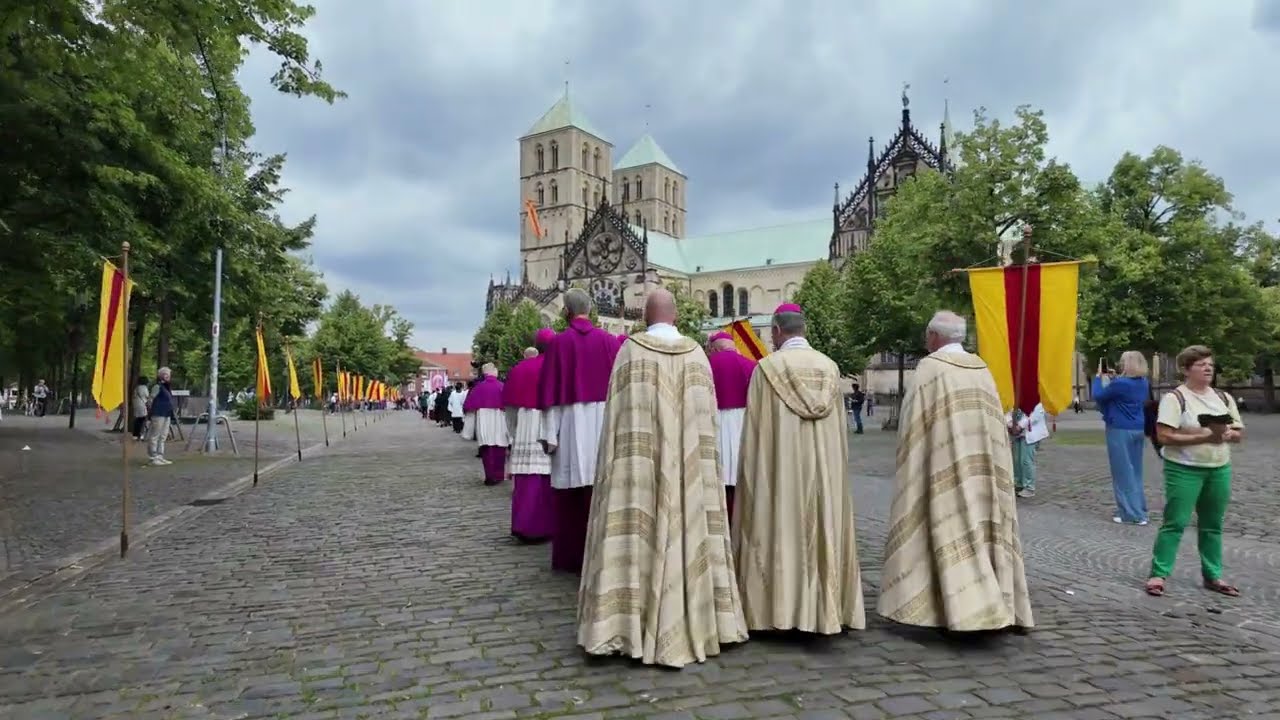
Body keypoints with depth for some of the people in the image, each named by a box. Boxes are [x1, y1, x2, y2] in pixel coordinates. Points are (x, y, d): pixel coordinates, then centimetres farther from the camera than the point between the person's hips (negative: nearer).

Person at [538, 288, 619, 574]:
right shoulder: (609, 340, 3)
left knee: (571, 494, 6)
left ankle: (569, 557, 14)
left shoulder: (559, 342, -2)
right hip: (603, 420, 1)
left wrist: (549, 434, -2)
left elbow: (550, 391, -4)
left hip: (571, 422, -1)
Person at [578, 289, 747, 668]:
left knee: (637, 528, 0)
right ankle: (691, 622, 16)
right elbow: (705, 414, 6)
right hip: (686, 460, 3)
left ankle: (627, 621, 3)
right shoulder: (696, 353, 5)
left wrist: (620, 458, 0)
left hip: (640, 458, -2)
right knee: (687, 526, 8)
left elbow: (619, 410, -5)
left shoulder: (631, 349, -3)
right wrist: (692, 453, 14)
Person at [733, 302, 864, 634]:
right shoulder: (829, 367, 4)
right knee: (822, 529, 10)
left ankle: (778, 609, 7)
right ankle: (823, 609, 17)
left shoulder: (768, 367, -9)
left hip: (781, 467, -4)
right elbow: (840, 425, 9)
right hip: (823, 467, 4)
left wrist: (750, 476, 1)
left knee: (781, 531, 3)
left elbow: (756, 428, -7)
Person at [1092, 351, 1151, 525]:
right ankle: (1139, 510, 21)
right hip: (1139, 430, 8)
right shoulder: (1144, 384, 7)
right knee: (1135, 471, 15)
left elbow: (1098, 395, -8)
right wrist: (1112, 378, 18)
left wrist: (1099, 376, 3)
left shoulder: (1121, 384, -19)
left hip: (1120, 430, -8)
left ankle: (1132, 513, -1)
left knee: (1123, 472, -2)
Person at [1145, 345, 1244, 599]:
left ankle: (1213, 575, 24)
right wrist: (1203, 437, -23)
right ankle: (1158, 574, 2)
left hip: (1220, 470, 6)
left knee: (1212, 524, 13)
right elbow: (1164, 436, -17)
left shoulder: (1223, 397, 10)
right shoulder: (1174, 398, -10)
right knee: (1175, 523, -5)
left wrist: (1227, 434, -10)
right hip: (1184, 470, -6)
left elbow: (1239, 433, 12)